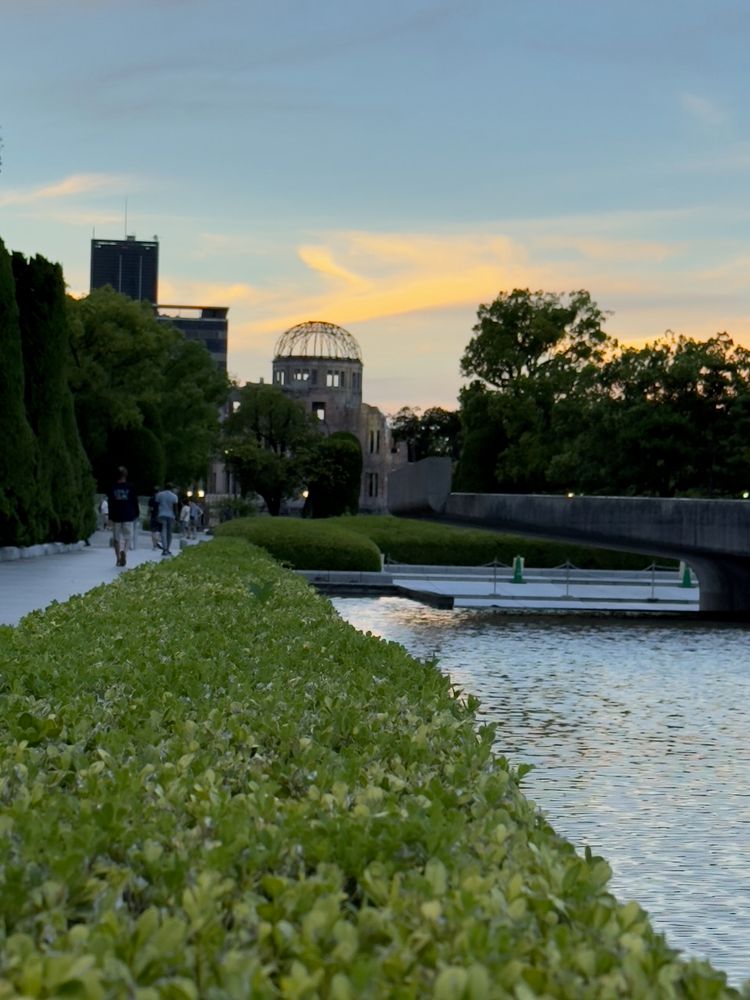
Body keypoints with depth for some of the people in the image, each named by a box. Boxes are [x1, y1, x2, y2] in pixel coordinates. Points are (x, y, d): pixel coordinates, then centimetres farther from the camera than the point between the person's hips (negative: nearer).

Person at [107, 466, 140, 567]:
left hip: (115, 516, 1)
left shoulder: (112, 488, 2)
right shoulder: (130, 487, -2)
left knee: (116, 537, 9)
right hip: (128, 516, -1)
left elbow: (109, 503, 3)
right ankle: (123, 551, -24)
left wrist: (110, 516, 9)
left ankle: (118, 559, 7)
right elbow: (135, 501, 2)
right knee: (127, 536, 5)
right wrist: (137, 513, 13)